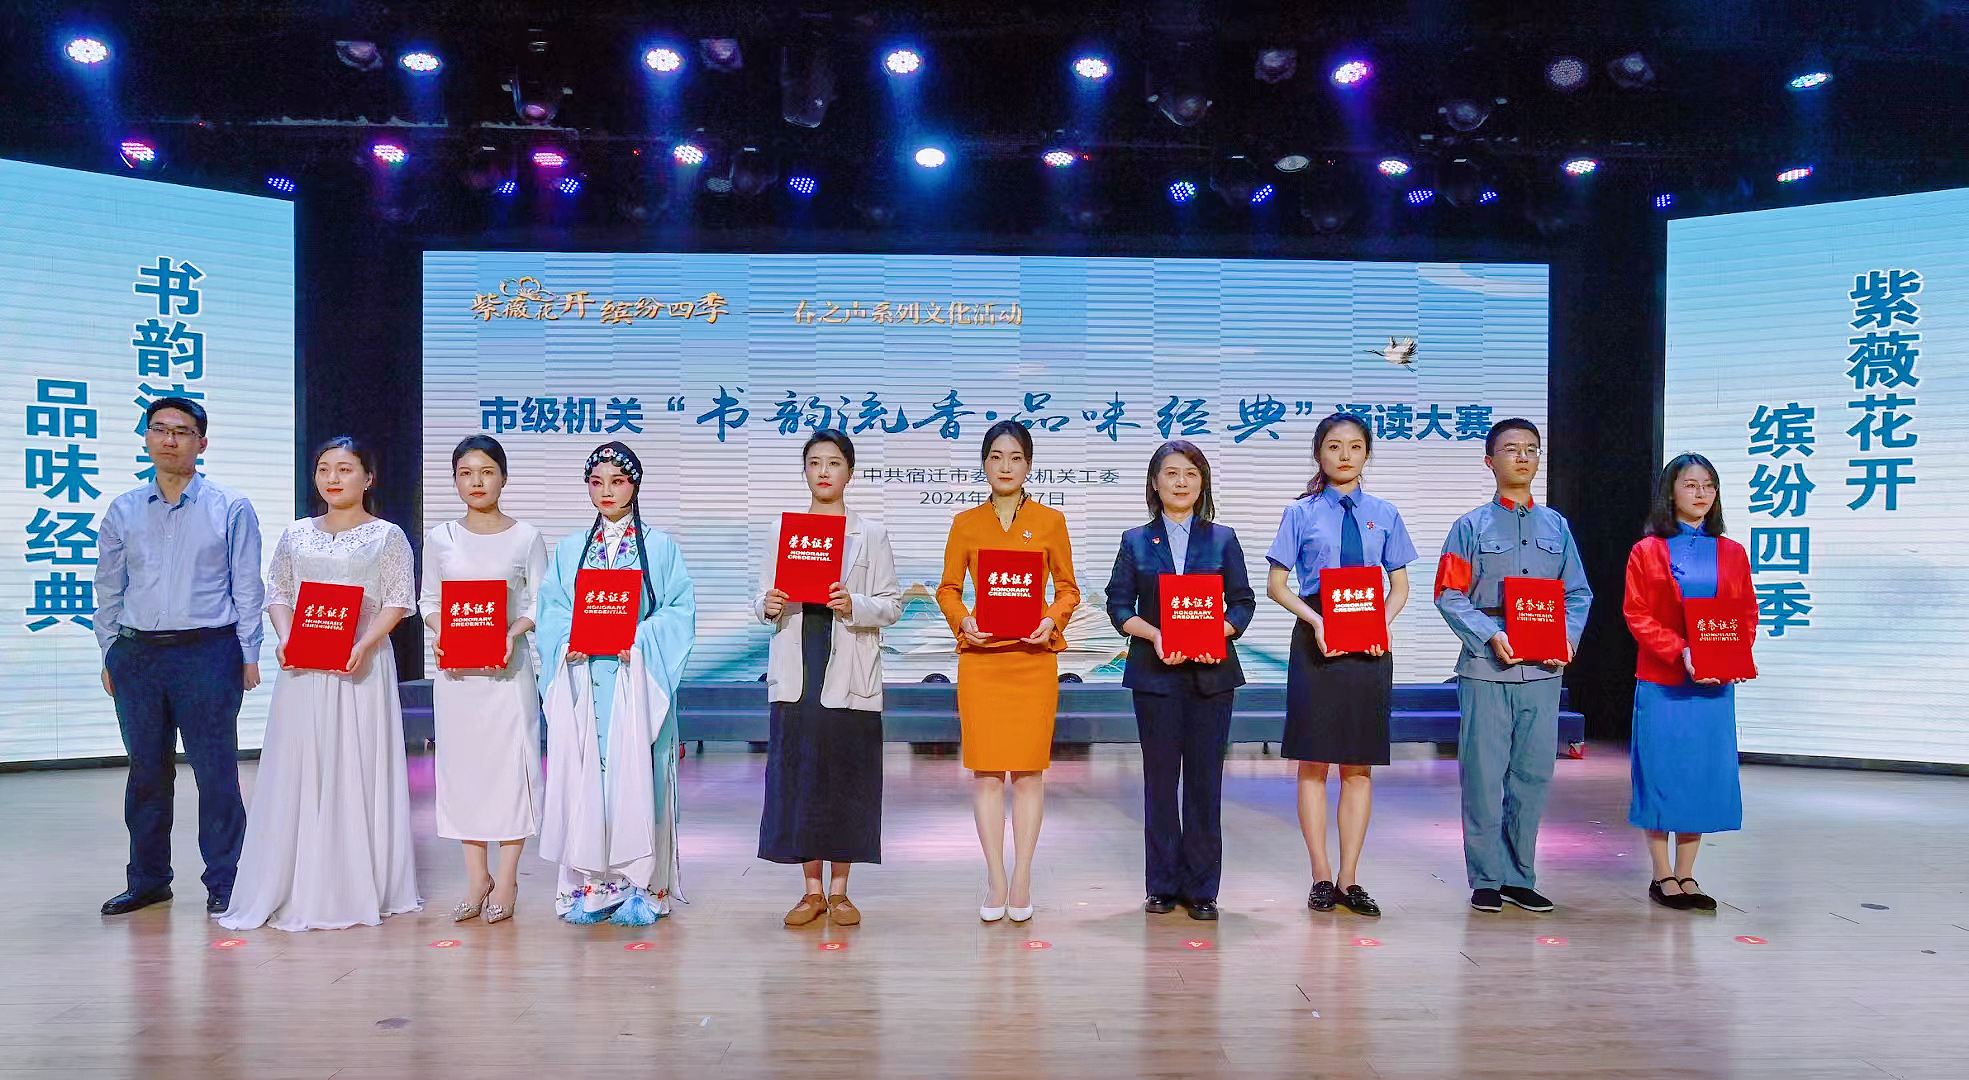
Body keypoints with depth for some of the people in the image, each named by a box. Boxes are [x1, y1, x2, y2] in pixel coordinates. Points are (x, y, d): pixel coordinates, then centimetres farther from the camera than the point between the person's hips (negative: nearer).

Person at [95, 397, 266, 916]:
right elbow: (108, 590, 15)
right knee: (147, 771, 11)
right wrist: (109, 655, 11)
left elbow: (247, 588, 2)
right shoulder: (122, 512, 10)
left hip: (208, 652, -3)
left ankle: (223, 883, 9)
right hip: (137, 655, 3)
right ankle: (147, 880, 23)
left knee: (216, 771, -1)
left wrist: (249, 655, -2)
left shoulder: (231, 509, 2)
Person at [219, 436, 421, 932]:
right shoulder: (296, 535, 13)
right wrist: (284, 638, -5)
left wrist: (364, 644, -17)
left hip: (361, 666, -3)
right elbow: (278, 594, 13)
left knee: (358, 769, -1)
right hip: (303, 668, 3)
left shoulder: (387, 536, 3)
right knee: (298, 770, 3)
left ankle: (359, 888, 7)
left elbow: (398, 602, -3)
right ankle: (298, 888, 11)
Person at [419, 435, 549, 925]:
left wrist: (512, 635, -17)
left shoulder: (526, 537, 0)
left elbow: (539, 603, -1)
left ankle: (507, 880, 8)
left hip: (507, 666, -3)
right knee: (462, 762, 5)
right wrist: (440, 635, -9)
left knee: (510, 761, -2)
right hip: (454, 668, 3)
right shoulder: (440, 539, 7)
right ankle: (477, 877, 17)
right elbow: (428, 600, 11)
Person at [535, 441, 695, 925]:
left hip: (637, 680, -2)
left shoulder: (660, 547, 6)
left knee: (636, 775, -4)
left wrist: (639, 639, -15)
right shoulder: (570, 549, 15)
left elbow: (681, 609, -1)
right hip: (582, 681, 3)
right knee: (582, 776, 0)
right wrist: (566, 644, -10)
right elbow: (551, 609, 9)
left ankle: (640, 886, 3)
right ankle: (587, 884, 9)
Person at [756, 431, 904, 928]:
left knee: (846, 775, 1)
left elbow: (892, 604, 1)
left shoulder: (871, 534, 6)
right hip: (796, 668, 2)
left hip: (850, 672, -2)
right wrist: (768, 606, -11)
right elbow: (763, 597, 11)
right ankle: (812, 890, 16)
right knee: (797, 774, 2)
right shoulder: (781, 531, 11)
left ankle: (839, 890, 15)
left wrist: (854, 605, -17)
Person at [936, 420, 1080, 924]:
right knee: (986, 769, 1)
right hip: (981, 658, 1)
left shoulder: (1050, 521, 5)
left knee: (1028, 770, 2)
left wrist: (1052, 621, -9)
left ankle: (1022, 881, 12)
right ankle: (995, 881, 11)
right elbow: (948, 588, 11)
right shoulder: (966, 523, 7)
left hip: (1033, 658, 0)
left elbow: (1068, 588, 9)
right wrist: (962, 621, -8)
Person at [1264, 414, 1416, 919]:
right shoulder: (1301, 513, 4)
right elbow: (1275, 584, 2)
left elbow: (1400, 586, 11)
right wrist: (1315, 620, -13)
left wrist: (1383, 623, -8)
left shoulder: (1384, 514, 9)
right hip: (1316, 641, -2)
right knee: (1313, 762, 1)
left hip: (1369, 646, 2)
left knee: (1359, 765, 4)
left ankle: (1349, 878, 12)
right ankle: (1322, 877, 10)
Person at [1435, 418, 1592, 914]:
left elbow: (1578, 592, 14)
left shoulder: (1556, 525, 14)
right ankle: (1487, 878, 10)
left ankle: (1520, 877, 19)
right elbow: (1450, 596, -3)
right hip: (1486, 668, -3)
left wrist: (1567, 636, -4)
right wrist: (1492, 635, -15)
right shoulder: (1471, 526, 3)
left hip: (1542, 669, 3)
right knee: (1484, 774, -2)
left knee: (1533, 774, 7)